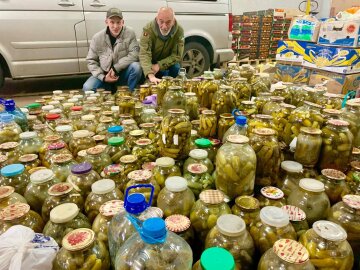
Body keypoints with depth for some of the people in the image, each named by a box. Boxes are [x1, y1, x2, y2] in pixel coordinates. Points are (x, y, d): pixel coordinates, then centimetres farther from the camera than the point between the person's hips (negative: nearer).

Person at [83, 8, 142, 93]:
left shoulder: (130, 33, -10)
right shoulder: (97, 38, -6)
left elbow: (134, 55, -19)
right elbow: (91, 61, -1)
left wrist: (115, 68, -22)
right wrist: (103, 77, -15)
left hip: (123, 73, -1)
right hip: (104, 74, 1)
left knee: (136, 66, -31)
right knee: (87, 88, -23)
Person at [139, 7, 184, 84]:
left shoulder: (179, 31, -20)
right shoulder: (148, 29, -27)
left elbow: (177, 55, -18)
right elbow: (144, 54, -37)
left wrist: (159, 65, -32)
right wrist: (151, 76, -54)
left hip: (167, 62, 1)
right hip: (151, 62, -1)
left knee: (175, 67, -28)